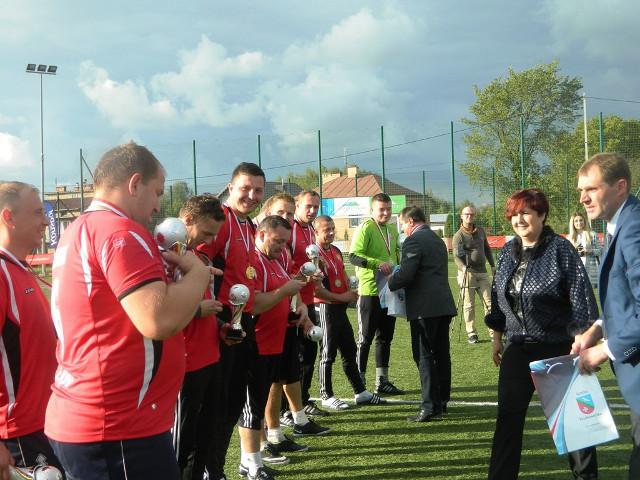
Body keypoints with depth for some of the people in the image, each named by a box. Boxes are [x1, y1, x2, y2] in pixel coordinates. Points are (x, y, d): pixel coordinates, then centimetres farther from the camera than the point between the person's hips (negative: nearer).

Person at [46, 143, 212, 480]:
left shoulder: (77, 231, 14)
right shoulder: (119, 230, -16)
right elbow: (159, 320, -26)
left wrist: (154, 261, 13)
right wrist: (197, 272, -9)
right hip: (118, 428, -10)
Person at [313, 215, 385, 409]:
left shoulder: (336, 251, 12)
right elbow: (315, 290, -21)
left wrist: (350, 291, 5)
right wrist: (341, 297, -15)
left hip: (340, 308, 9)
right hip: (326, 308, -9)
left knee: (350, 350, 14)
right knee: (328, 354, 1)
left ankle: (360, 393, 22)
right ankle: (326, 396, 13)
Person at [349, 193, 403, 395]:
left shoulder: (392, 230, 13)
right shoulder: (365, 228, -11)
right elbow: (354, 256, -21)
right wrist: (378, 264, -31)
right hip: (370, 291, -7)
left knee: (385, 337, 13)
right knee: (365, 338, 0)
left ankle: (382, 381, 22)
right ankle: (360, 382, 8)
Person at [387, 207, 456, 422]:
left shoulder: (413, 241, -11)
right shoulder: (438, 240, 19)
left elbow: (405, 274, -19)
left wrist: (390, 282, 0)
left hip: (424, 307, -9)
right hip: (444, 305, 9)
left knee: (424, 356, -6)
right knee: (441, 354, 12)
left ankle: (431, 406, -8)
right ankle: (442, 401, 20)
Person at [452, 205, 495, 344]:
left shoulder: (480, 231, 12)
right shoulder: (458, 236, -6)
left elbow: (487, 249, 25)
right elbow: (457, 256, -18)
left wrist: (492, 265, 22)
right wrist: (463, 267, -36)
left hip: (482, 272, 5)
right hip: (467, 273, -5)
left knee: (489, 302, 1)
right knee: (469, 305, -1)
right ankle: (471, 334, 6)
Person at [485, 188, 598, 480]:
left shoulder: (560, 250, -13)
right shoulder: (507, 253, 5)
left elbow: (581, 297, -14)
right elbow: (498, 297, 15)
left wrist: (582, 341, -17)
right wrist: (497, 337, 16)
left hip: (559, 346, -5)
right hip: (518, 347, 5)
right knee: (508, 415, 3)